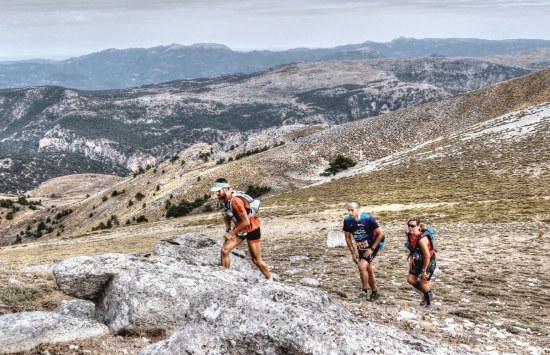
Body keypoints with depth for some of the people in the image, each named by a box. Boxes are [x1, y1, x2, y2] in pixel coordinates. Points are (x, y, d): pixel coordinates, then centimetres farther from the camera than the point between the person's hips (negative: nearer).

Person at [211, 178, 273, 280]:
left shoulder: (235, 201, -33)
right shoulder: (221, 200, -8)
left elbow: (246, 222, -31)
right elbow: (226, 216, 11)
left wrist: (231, 233, -22)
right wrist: (228, 230, -2)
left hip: (252, 229, -7)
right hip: (239, 228, 7)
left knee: (256, 260, 1)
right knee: (224, 250, -8)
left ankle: (270, 280, 21)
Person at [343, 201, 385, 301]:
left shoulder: (368, 219, -25)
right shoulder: (347, 220, -13)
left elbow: (381, 234, -17)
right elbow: (348, 237, 1)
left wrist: (372, 248, -16)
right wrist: (353, 253, 0)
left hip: (371, 247, -5)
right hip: (361, 249, 5)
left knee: (362, 266, -21)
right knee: (368, 270, 15)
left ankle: (364, 290, -4)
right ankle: (375, 293, 31)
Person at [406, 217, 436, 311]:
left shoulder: (421, 239, -34)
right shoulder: (409, 235, -11)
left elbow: (427, 256, -29)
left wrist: (423, 270, -21)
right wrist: (411, 258, 1)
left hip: (429, 261, -8)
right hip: (418, 260, 8)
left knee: (423, 284, -2)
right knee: (410, 279, 6)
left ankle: (429, 304, 21)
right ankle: (426, 293, 30)